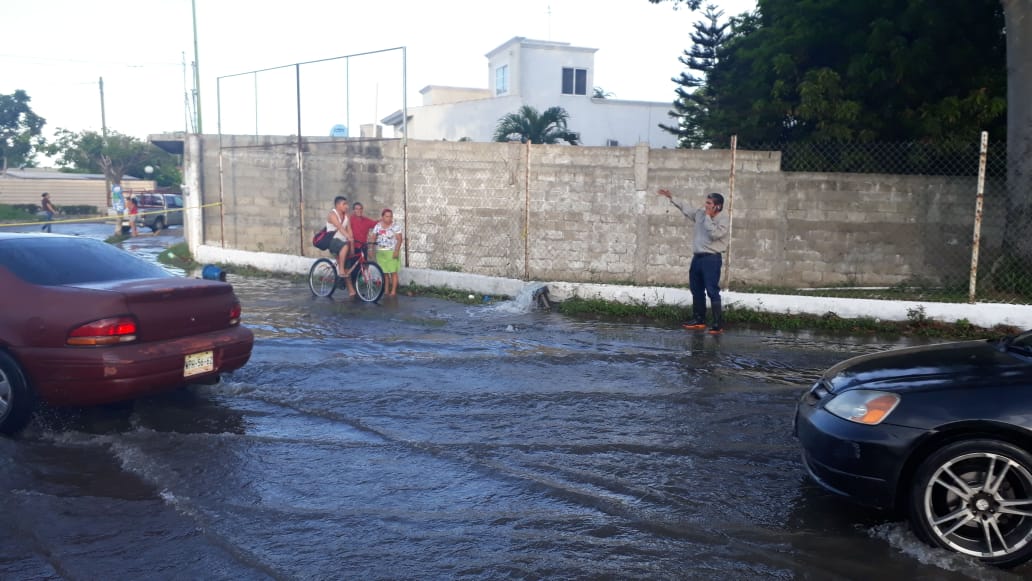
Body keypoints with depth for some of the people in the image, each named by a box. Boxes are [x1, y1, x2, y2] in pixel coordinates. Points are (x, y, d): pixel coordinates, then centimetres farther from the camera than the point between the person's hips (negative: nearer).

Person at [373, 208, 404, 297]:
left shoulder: (395, 226, -4)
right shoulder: (377, 226, 6)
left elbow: (399, 239, -7)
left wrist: (396, 251, -17)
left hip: (391, 252, -3)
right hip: (380, 252, 3)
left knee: (393, 272, -4)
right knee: (384, 272, 7)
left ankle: (393, 291, 0)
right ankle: (386, 290, 16)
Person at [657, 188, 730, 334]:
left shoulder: (723, 220, -11)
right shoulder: (700, 213, 8)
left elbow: (714, 234, -25)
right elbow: (685, 210, 23)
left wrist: (708, 217, -17)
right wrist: (672, 198, 23)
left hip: (712, 259, -8)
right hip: (697, 257, 8)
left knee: (712, 291, -11)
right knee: (696, 290, 14)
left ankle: (718, 324, -9)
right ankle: (699, 320, 26)